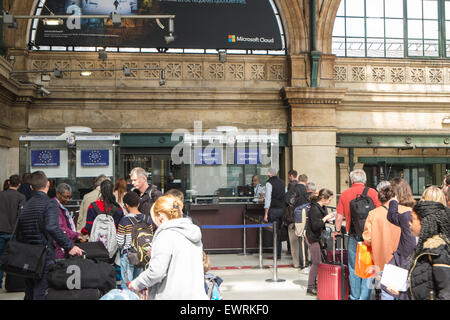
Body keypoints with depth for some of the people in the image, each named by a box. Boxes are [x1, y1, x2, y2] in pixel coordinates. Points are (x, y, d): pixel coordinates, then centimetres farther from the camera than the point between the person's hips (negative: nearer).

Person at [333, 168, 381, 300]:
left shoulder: (344, 194, 3)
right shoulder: (372, 192, -2)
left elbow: (339, 216, 5)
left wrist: (337, 231, 21)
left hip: (353, 235, 2)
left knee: (353, 268, 11)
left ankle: (355, 297, 17)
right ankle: (365, 297, 1)